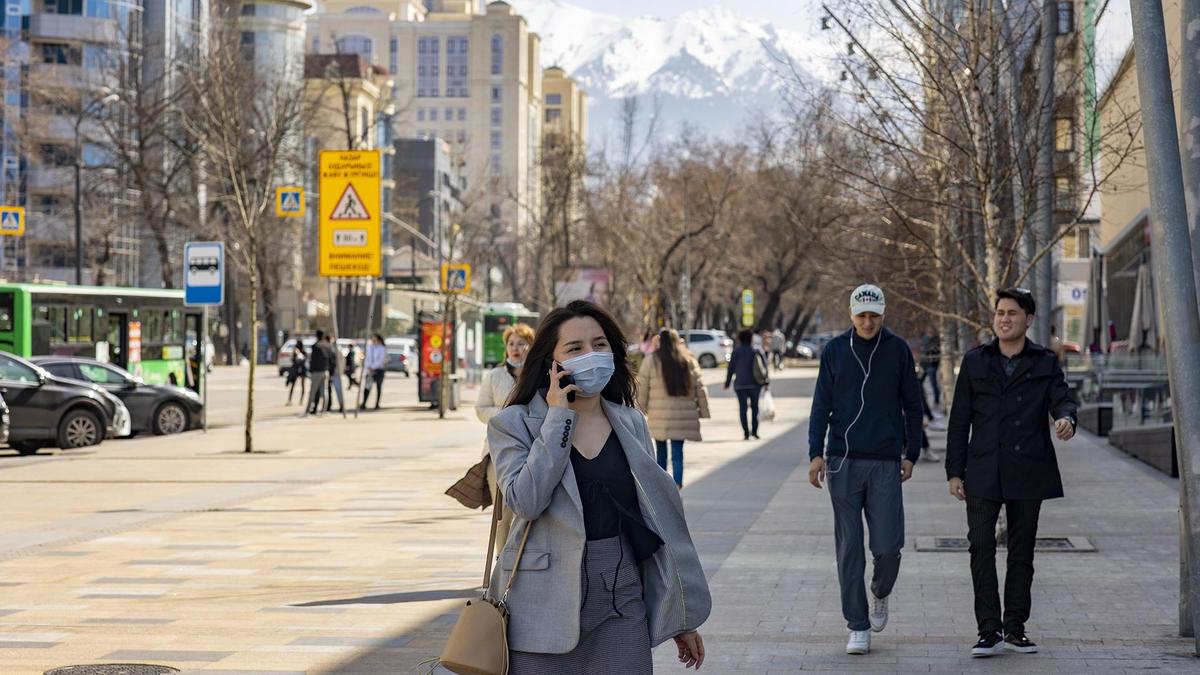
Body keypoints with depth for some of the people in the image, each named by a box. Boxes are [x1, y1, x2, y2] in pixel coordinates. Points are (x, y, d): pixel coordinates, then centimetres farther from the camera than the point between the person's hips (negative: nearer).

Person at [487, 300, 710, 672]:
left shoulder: (631, 424, 9)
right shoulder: (513, 424, -2)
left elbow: (657, 518, 13)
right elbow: (525, 500, -19)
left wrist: (682, 617, 13)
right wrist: (559, 417, -14)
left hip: (622, 603, 3)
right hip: (546, 607, -3)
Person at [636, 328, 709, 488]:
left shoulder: (650, 361, -1)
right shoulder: (689, 361, 6)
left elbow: (642, 388, -1)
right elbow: (700, 388, 7)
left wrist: (640, 409, 6)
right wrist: (703, 411, 12)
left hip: (659, 415, -1)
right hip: (683, 416, 1)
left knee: (661, 451, 14)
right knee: (677, 452, 2)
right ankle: (677, 484, -10)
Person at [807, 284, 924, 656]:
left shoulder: (898, 350, 3)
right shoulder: (835, 350, 4)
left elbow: (912, 406, 9)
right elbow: (821, 404, 6)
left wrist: (911, 454, 6)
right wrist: (816, 453, -2)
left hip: (885, 462, 0)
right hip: (843, 461, 1)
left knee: (887, 547, -5)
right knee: (849, 548, 1)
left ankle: (880, 594, 27)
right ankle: (858, 627, 9)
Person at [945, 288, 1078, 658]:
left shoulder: (1045, 363, 8)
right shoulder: (975, 361, 8)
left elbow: (1062, 399, -4)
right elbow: (960, 419, 7)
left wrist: (1065, 418, -30)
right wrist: (954, 471, 1)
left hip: (1028, 471, 1)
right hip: (984, 472, -1)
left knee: (1022, 551, 7)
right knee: (981, 546, -11)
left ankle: (1015, 628, 16)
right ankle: (989, 631, -9)